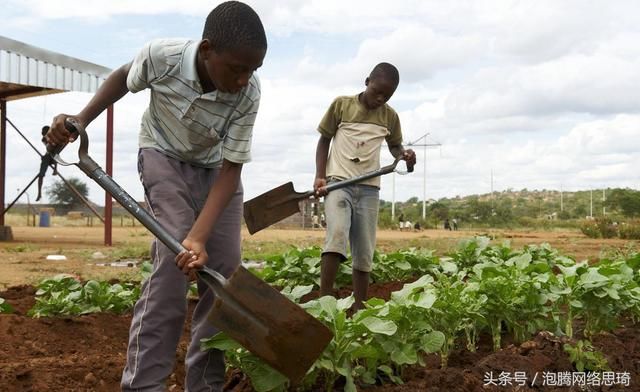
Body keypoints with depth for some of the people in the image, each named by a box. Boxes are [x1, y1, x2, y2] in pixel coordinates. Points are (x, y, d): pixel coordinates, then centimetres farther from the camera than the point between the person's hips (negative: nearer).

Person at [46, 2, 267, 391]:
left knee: (225, 268, -5)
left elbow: (231, 169, -26)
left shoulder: (248, 93, -28)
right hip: (164, 156, -2)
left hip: (216, 166, 3)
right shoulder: (161, 55, -30)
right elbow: (124, 78, -5)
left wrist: (200, 235, -37)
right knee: (174, 259, -22)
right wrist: (80, 120, -15)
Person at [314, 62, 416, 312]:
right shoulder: (341, 105, 0)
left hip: (369, 188, 3)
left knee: (364, 252, 3)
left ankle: (358, 309, 11)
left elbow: (394, 146, 21)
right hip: (338, 182, -3)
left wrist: (405, 155, -4)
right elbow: (324, 140, 6)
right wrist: (320, 176, -6)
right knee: (337, 234, -26)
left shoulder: (390, 116, 7)